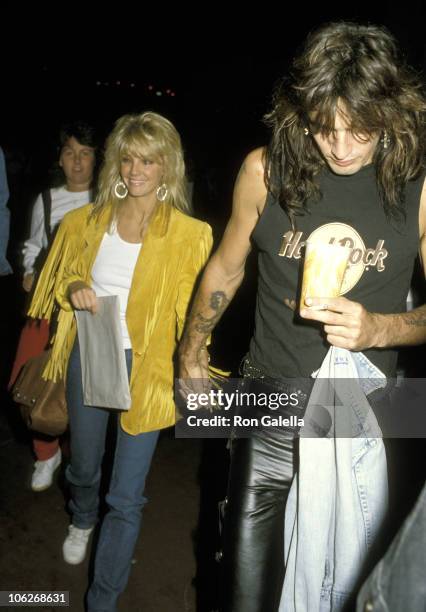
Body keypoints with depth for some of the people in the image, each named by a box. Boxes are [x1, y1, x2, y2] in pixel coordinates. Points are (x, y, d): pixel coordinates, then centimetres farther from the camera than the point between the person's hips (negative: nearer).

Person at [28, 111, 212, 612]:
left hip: (145, 367, -4)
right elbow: (65, 274, 15)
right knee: (84, 465, 25)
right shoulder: (91, 219, 2)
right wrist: (75, 289, -7)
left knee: (126, 496, 2)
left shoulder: (189, 234, -11)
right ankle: (82, 520, 60)